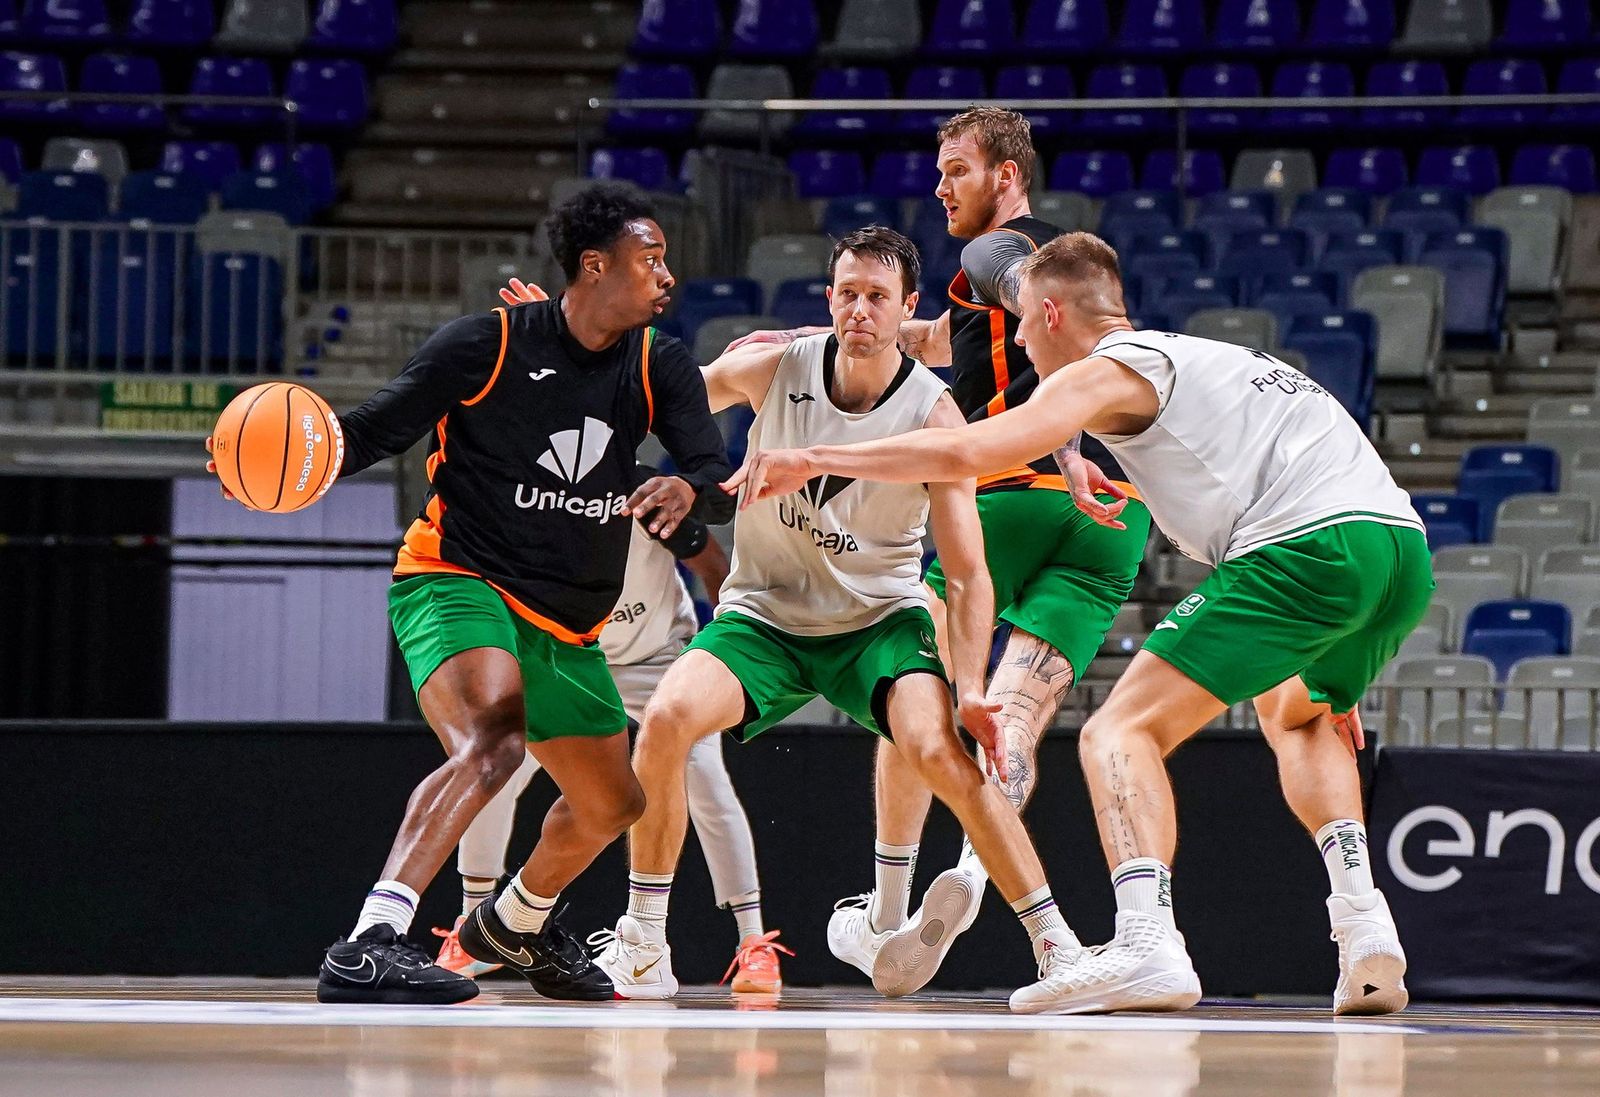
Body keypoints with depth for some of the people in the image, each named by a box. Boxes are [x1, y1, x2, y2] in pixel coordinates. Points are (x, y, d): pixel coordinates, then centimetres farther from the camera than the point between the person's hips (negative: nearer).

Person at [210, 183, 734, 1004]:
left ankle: (516, 922, 53)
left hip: (564, 622, 7)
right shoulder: (485, 346, -11)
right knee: (493, 742, -36)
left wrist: (687, 489, -34)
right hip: (455, 584, -7)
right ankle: (368, 945, -46)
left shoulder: (659, 368, 2)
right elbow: (375, 429, -9)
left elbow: (719, 481, -8)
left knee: (610, 806, 21)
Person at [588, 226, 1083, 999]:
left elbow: (967, 573, -14)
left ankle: (1055, 941, -14)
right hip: (764, 612, 2)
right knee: (668, 717, -25)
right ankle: (642, 948, -11)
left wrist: (971, 689, -26)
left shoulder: (932, 413, -15)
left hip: (878, 618, -2)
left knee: (938, 749, -28)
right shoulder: (773, 368, -10)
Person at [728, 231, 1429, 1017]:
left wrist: (812, 459, 2)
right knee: (1297, 717, 35)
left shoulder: (1111, 369, 6)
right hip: (1403, 546, 9)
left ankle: (1145, 944, -28)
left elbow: (965, 452, -7)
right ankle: (1364, 931, 16)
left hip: (1308, 544, -9)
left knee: (1121, 734, -6)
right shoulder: (1202, 360, 33)